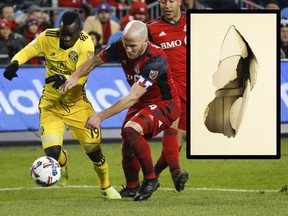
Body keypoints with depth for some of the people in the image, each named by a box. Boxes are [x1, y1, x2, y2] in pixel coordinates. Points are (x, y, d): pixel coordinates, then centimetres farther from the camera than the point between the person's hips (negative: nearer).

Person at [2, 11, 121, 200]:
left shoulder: (85, 43, -19)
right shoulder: (48, 37, -14)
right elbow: (27, 51, -5)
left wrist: (64, 79, -47)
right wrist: (15, 63, -27)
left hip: (77, 104, 0)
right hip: (51, 104, 1)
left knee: (93, 148, 3)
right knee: (52, 152, -15)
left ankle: (106, 186, 32)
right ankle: (62, 160, 26)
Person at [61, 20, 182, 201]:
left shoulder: (155, 60, -34)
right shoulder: (121, 47, -14)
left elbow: (132, 98, -35)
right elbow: (95, 61, 5)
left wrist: (101, 116, -35)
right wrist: (76, 76, -13)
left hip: (164, 105, -7)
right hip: (142, 103, 7)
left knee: (131, 130, -30)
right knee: (127, 150, 6)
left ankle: (151, 179, -14)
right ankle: (132, 187, 34)